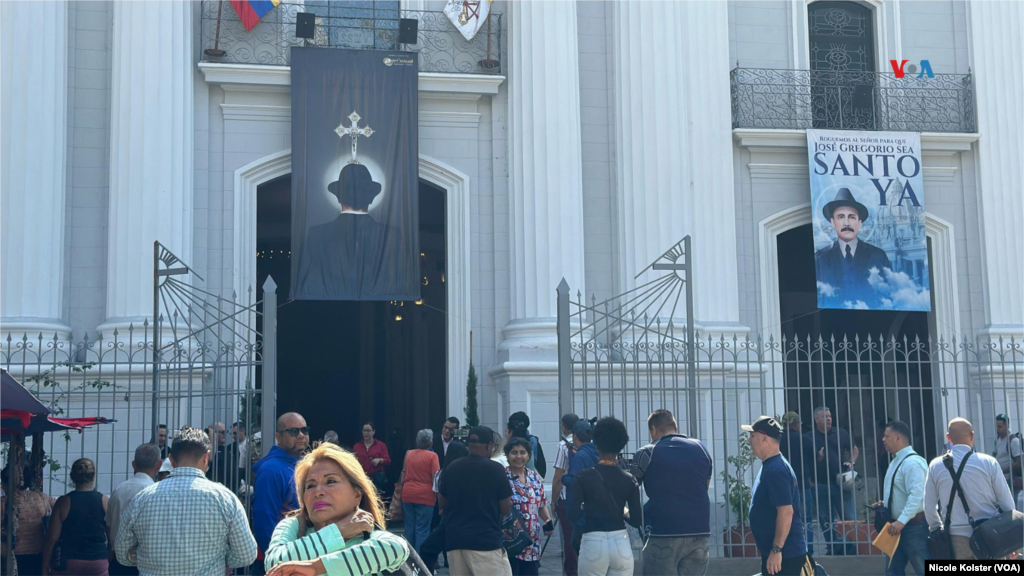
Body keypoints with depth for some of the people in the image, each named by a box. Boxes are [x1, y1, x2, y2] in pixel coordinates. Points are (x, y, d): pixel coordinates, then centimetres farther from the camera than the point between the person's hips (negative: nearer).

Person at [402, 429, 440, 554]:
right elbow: (435, 477, -12)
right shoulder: (432, 456, -7)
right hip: (425, 495, -5)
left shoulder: (408, 454, 9)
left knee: (409, 528, 12)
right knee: (422, 530, 0)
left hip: (407, 494, 5)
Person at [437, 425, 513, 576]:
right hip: (486, 540, -5)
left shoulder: (452, 468, 8)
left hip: (455, 540, 5)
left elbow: (441, 503, 19)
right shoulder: (495, 469, -4)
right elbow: (506, 509, -1)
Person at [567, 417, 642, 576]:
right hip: (621, 543, 2)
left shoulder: (584, 477, -5)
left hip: (593, 543, -2)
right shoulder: (629, 480, 1)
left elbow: (574, 514, -11)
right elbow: (637, 520, 1)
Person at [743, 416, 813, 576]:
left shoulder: (775, 470, -18)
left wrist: (776, 550, -24)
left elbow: (786, 511, -24)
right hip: (772, 552, 10)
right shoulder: (770, 467, 14)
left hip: (785, 555, -10)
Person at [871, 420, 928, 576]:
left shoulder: (912, 462, -17)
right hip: (898, 526, 10)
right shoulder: (896, 462, 16)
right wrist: (884, 504, 9)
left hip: (914, 526, -10)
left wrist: (901, 521, -32)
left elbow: (917, 496, -27)